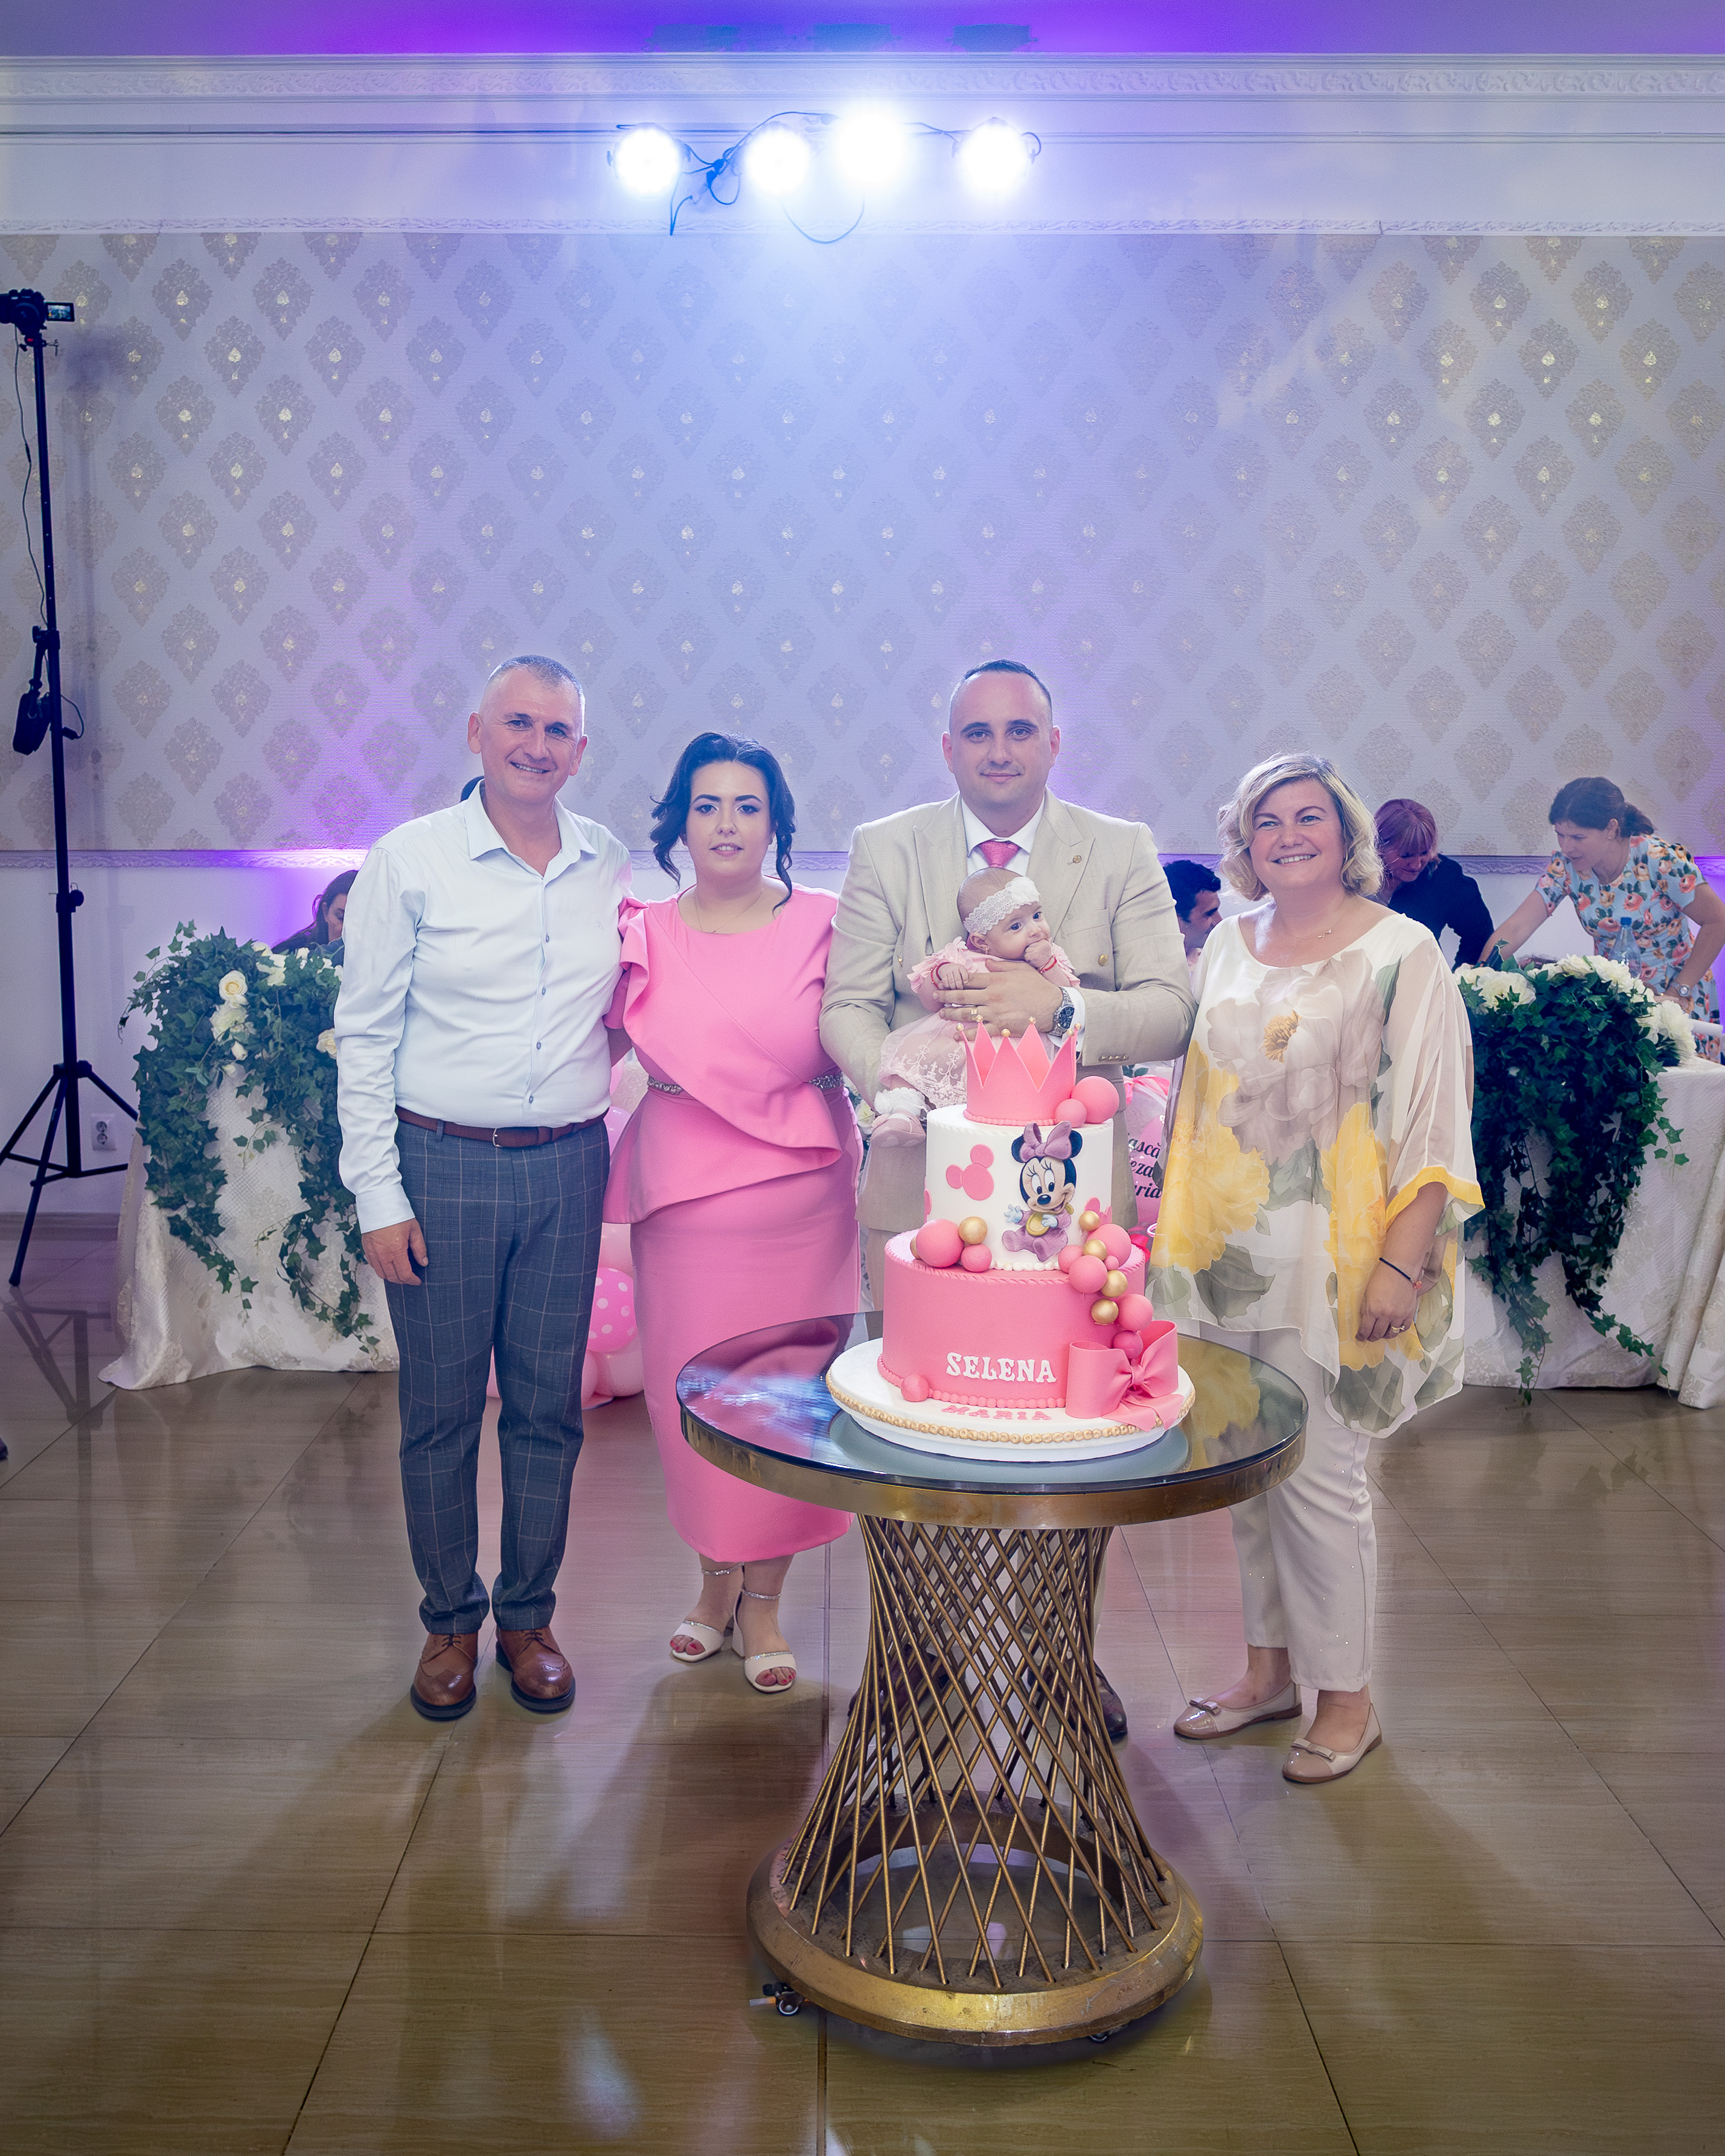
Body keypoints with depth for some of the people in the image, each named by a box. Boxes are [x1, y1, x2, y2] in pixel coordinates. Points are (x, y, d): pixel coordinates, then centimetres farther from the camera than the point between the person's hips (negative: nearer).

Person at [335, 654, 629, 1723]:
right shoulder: (409, 861, -4)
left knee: (549, 1405, 10)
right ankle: (451, 1621, 26)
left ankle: (529, 1617, 27)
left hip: (568, 1165, 3)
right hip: (441, 1163, -2)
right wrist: (378, 1196, -7)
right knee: (441, 1410, 7)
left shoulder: (612, 867, 4)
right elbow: (364, 1036, -3)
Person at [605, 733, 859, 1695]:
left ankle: (764, 1599, 23)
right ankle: (717, 1574, 30)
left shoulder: (821, 923, 0)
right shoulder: (645, 936, 5)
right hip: (682, 1192, 2)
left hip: (799, 1194, -1)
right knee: (690, 1382, 7)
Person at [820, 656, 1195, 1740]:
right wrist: (903, 1090, -18)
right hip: (924, 1187, 0)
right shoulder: (885, 849, 6)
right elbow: (847, 1009, 2)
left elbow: (1171, 1012, -4)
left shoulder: (1122, 853, 4)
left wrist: (1060, 1006, -22)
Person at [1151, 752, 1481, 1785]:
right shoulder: (1229, 944, 10)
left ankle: (1348, 1695, 18)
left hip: (1330, 1255, -5)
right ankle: (1270, 1666, 30)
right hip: (1229, 1252, 5)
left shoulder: (1401, 953, -7)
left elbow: (1435, 1121, -10)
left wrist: (1401, 1265, -16)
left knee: (1317, 1469, -1)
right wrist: (1180, 1227, 13)